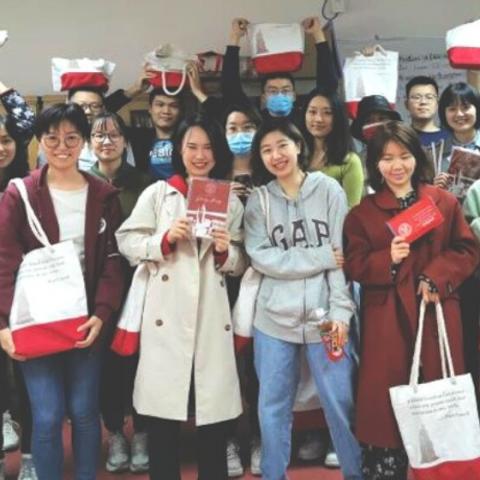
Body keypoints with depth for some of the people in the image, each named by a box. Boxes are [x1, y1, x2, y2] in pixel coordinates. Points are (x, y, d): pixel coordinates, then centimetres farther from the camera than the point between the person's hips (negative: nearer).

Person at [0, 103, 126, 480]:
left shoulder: (104, 197, 5)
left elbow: (113, 261, 1)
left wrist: (101, 314, -13)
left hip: (86, 319, 2)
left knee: (85, 412, 7)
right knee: (48, 417, -2)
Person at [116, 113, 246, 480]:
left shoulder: (230, 201, 11)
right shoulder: (157, 193, 6)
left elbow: (240, 265, 12)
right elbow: (127, 242, 2)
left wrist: (226, 252, -9)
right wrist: (165, 239, -13)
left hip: (211, 318, 1)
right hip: (166, 316, -1)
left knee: (214, 414, 4)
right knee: (162, 416, 3)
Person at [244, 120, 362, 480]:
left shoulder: (329, 190, 2)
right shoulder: (258, 201, 5)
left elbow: (343, 256, -2)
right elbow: (261, 258, -7)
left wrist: (340, 312, -11)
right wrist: (321, 257, -13)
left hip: (324, 316, -1)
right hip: (274, 318, 2)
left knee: (341, 404, 4)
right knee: (273, 408, 9)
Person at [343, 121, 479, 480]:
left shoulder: (445, 202, 7)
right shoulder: (363, 213, 5)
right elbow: (354, 265, 1)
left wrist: (436, 276, -11)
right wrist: (388, 259, -18)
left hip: (438, 316, 1)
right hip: (387, 321, -1)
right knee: (386, 403, 0)